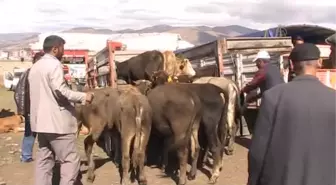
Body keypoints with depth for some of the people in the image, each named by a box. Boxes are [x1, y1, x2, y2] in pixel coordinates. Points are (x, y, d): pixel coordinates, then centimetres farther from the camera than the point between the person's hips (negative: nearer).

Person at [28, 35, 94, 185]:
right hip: (57, 122, -9)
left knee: (44, 160, 12)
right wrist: (83, 96, -13)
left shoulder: (35, 67, 18)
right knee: (70, 160, -3)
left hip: (41, 121, 9)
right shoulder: (54, 64, -11)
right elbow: (60, 90, -20)